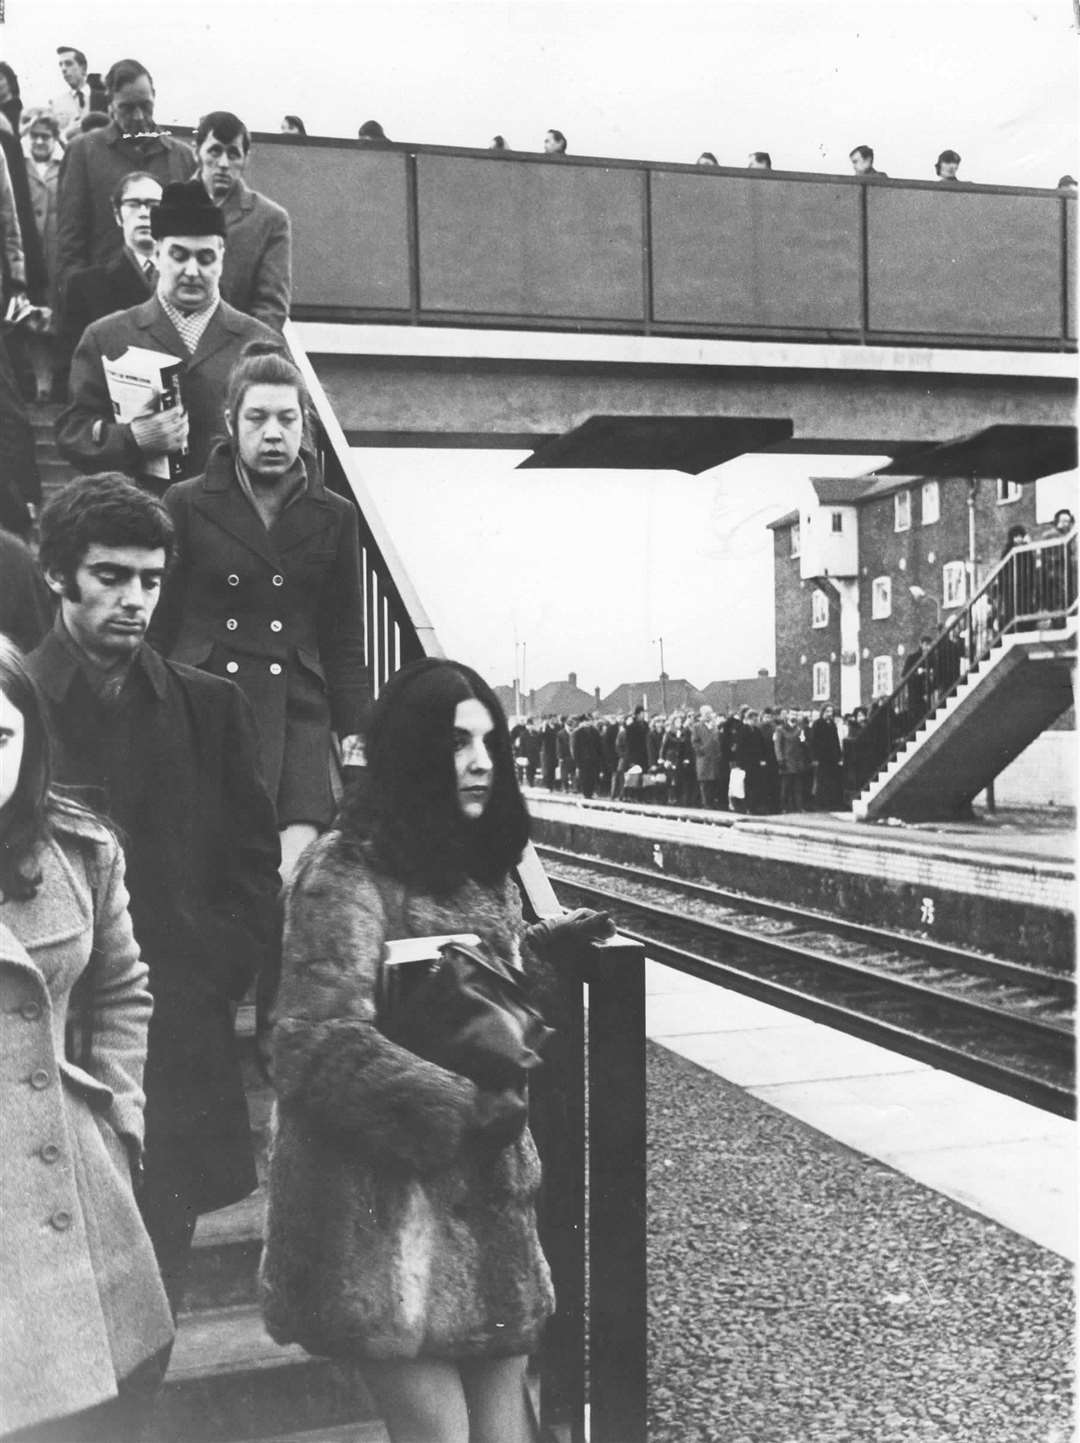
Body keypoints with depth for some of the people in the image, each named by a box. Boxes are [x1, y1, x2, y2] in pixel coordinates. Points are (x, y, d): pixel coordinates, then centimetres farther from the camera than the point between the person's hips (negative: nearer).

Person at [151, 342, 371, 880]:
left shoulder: (334, 516, 8)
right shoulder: (187, 504, 4)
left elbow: (345, 637, 11)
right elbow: (157, 621, 7)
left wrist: (356, 730, 5)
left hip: (298, 714, 1)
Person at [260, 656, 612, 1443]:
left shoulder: (480, 861, 10)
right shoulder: (349, 869, -14)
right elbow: (325, 1043, -20)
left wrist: (544, 950, 4)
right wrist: (463, 1111, -21)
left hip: (490, 1187, 7)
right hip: (387, 1200, -7)